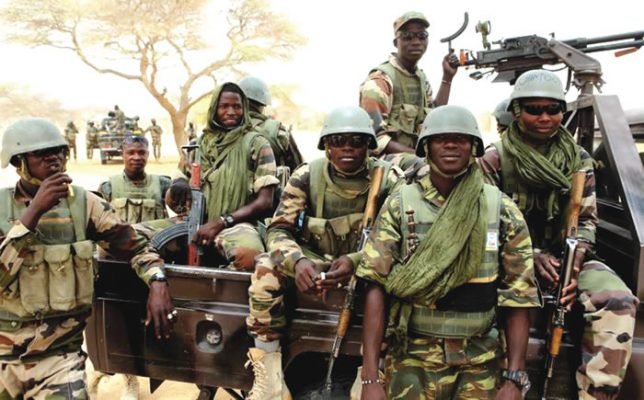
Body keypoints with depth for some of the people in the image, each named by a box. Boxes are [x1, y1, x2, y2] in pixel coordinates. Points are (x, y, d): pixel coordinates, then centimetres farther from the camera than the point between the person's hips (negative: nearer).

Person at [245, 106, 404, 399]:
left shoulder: (390, 179, -9)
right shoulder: (306, 176, -8)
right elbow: (278, 230, -12)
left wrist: (355, 261, -33)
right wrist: (298, 261, -34)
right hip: (313, 262, 1)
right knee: (266, 268, -26)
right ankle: (268, 376, -19)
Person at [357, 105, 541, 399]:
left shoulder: (502, 210, 0)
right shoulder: (400, 205, -4)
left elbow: (518, 296, 0)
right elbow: (376, 287, -8)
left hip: (479, 362, 1)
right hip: (413, 357, -1)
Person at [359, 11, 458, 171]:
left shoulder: (421, 78, 16)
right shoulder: (380, 80, -10)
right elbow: (373, 136, -18)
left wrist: (447, 78, 10)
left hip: (415, 155, 8)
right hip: (386, 157, -8)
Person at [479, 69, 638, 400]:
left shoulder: (579, 161, 8)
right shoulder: (494, 159, -1)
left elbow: (586, 221, 5)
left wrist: (573, 264, -15)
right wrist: (533, 256, -18)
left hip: (565, 256, 3)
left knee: (618, 300, -26)